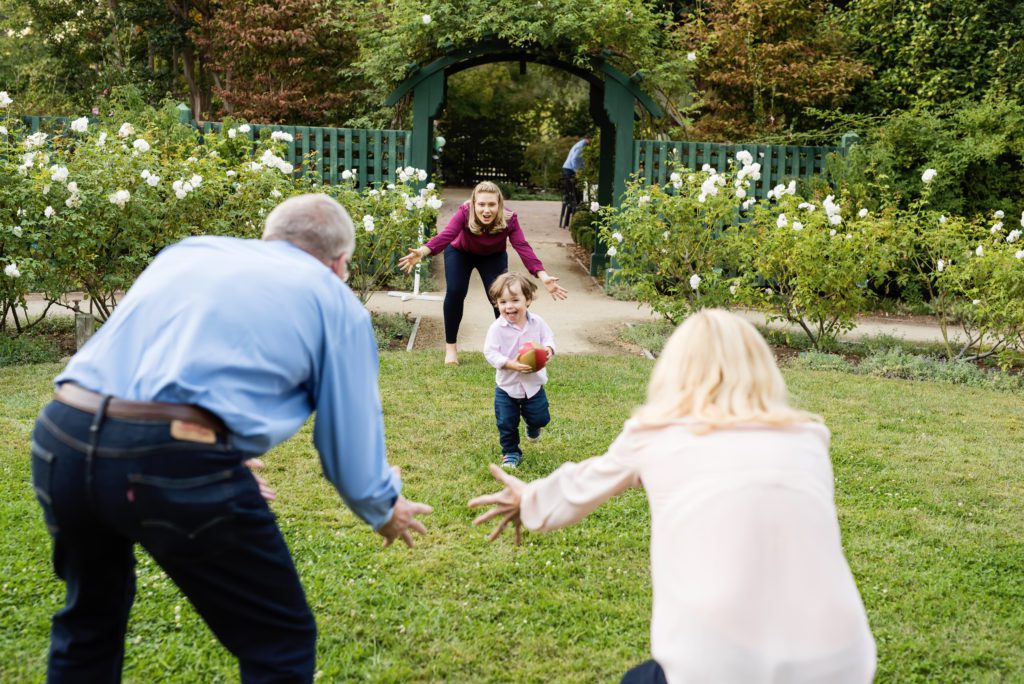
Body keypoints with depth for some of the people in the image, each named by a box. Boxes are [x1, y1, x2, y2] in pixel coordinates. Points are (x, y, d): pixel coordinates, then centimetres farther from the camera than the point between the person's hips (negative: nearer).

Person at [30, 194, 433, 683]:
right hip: (176, 462, -5)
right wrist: (385, 510, 37)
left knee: (90, 618, 33)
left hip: (60, 440, 6)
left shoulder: (190, 250, 28)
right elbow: (351, 445, 14)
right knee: (280, 643, 16)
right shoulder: (335, 300, 14)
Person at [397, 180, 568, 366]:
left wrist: (543, 277, -56)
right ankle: (450, 345, 2)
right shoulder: (465, 213, -36)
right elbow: (445, 236, -50)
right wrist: (422, 252, -70)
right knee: (455, 293, -18)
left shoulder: (509, 219, -33)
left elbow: (523, 247, -42)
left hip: (493, 257, 1)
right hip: (460, 253, -1)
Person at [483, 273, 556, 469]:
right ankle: (511, 452, 28)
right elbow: (490, 352, -18)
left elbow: (548, 337, 2)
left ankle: (532, 425, 47)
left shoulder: (537, 322, -10)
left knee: (540, 418, 10)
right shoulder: (497, 328, -18)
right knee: (506, 423, 5)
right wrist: (510, 364, -30)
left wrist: (548, 349, -22)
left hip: (534, 383, 2)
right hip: (507, 386, -2)